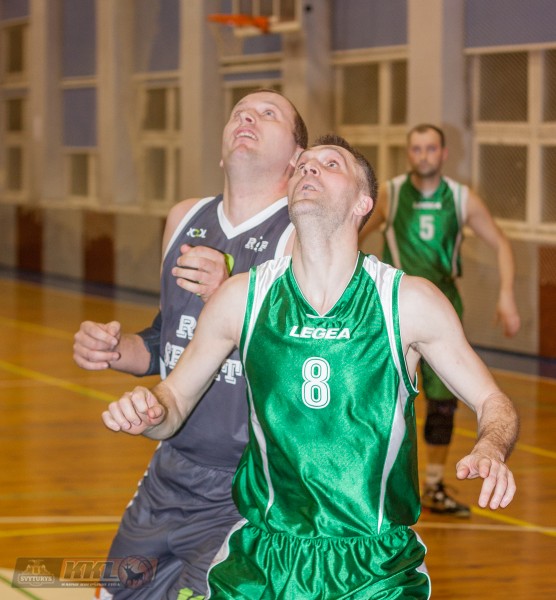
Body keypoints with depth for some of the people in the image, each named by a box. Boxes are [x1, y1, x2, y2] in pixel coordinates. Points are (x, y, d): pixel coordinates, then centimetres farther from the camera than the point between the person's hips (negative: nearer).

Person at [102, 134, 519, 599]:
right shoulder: (242, 298, 0)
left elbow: (493, 402, 2)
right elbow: (176, 398, 10)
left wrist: (490, 451, -20)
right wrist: (150, 413, -13)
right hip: (260, 560, 1)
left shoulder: (410, 302, -5)